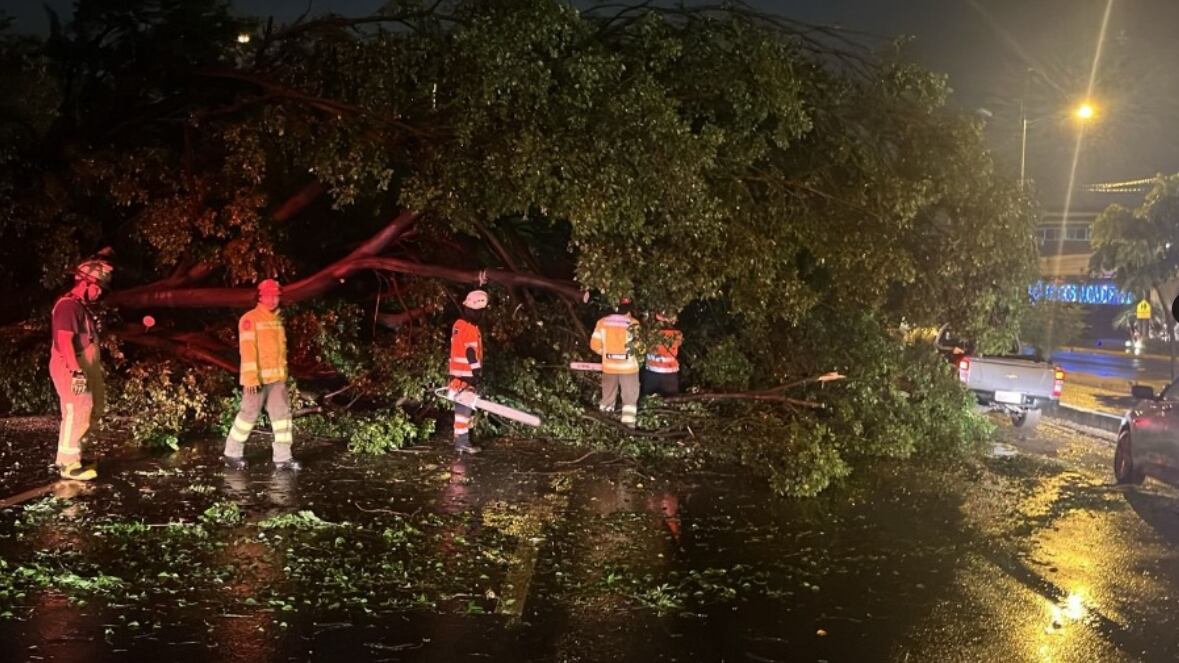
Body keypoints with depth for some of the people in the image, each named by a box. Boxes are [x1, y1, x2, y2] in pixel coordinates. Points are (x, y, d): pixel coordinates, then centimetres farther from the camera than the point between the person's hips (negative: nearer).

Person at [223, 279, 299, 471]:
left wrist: (283, 374, 18)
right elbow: (248, 349, -16)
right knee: (249, 414, 1)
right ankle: (232, 453, 17)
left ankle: (282, 457, 3)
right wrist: (251, 377, -23)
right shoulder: (250, 319, -8)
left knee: (282, 413, 1)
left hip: (277, 378, 7)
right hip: (257, 378, -7)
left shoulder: (277, 320, 15)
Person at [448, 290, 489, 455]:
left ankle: (463, 440, 18)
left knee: (466, 407, 14)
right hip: (466, 375, -10)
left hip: (458, 373, 10)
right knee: (464, 408, -7)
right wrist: (478, 373, -18)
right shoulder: (470, 329, -17)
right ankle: (461, 441, -6)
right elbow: (471, 354, -20)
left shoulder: (459, 325, 14)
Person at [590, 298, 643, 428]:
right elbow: (638, 345, -14)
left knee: (608, 396, 17)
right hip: (628, 366, -3)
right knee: (630, 397, 6)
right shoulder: (632, 324, -11)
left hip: (609, 366, 3)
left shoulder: (602, 322, -2)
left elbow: (595, 345, 0)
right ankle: (628, 423, -3)